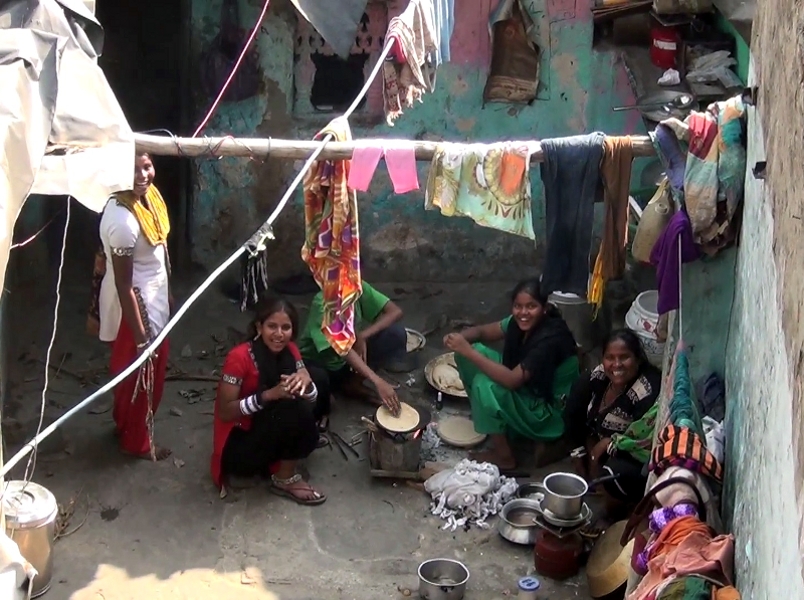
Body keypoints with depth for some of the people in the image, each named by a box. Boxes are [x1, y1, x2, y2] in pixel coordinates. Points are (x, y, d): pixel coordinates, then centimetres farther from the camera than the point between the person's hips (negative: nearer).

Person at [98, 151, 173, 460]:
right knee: (143, 377, 11)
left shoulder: (146, 196, -4)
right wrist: (141, 336, -22)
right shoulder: (123, 221, -32)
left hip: (152, 300, 9)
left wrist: (166, 293, 21)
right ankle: (137, 441, 32)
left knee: (132, 374, 27)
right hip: (136, 308, -9)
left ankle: (124, 424, 48)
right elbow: (124, 286, -27)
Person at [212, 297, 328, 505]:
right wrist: (268, 395, -32)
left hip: (268, 432, 6)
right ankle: (285, 479, -11)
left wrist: (305, 382, -27)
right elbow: (224, 412, -21)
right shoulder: (240, 357, -22)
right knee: (292, 405, -29)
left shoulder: (290, 351, -3)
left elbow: (312, 400, -4)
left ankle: (276, 461, -4)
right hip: (237, 447, -6)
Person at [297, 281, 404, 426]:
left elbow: (395, 311, -14)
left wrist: (362, 336, -26)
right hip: (319, 362, -5)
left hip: (352, 357, 6)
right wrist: (377, 381, -44)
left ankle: (352, 382, -2)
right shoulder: (322, 303, -30)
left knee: (397, 335, -16)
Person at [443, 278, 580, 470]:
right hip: (524, 392, 8)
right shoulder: (522, 322, -9)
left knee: (485, 384, -29)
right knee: (474, 351, -3)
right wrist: (460, 338, -22)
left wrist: (468, 352, -36)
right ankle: (482, 415, 14)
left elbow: (512, 380, -37)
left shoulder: (551, 339, -31)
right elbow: (484, 331, 1)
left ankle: (503, 455, -11)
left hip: (550, 412, -8)